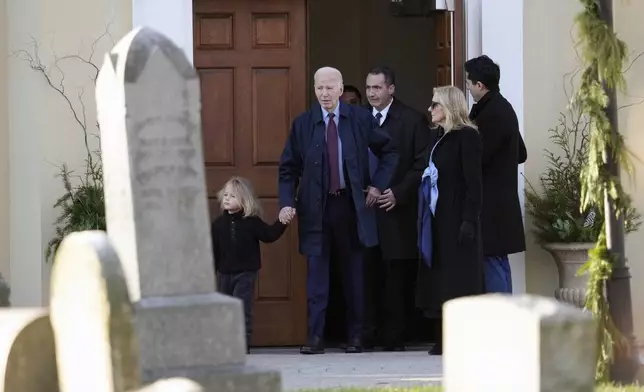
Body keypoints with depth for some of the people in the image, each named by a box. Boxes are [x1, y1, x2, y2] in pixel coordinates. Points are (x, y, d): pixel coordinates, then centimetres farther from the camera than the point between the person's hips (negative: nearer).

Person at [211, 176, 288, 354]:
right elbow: (213, 249, 5)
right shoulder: (219, 223, 3)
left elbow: (270, 235, -3)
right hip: (224, 273, 4)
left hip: (245, 273, -3)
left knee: (243, 310, -6)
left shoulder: (252, 222, -4)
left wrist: (282, 223, -17)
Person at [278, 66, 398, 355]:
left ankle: (355, 336, 16)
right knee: (316, 274, -3)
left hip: (351, 204, 0)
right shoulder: (302, 124, 2)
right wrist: (287, 203, -8)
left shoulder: (360, 119, 2)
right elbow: (288, 168, 4)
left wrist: (378, 185, 3)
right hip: (316, 208, 0)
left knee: (353, 273, 7)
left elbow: (389, 152, 13)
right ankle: (315, 337, -1)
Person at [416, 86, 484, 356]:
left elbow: (473, 183, -14)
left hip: (457, 219, -8)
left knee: (459, 279, -6)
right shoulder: (441, 138, 14)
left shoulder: (467, 137, -9)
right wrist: (426, 218, 10)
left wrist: (469, 220, -20)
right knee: (438, 277, 7)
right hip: (438, 219, 8)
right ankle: (444, 339, 9)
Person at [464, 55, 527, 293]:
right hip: (501, 202, 10)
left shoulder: (491, 114, -17)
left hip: (491, 206, -10)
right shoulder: (502, 107, 14)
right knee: (498, 263, 14)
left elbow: (477, 158, -18)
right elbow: (521, 154, 21)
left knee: (493, 264, -8)